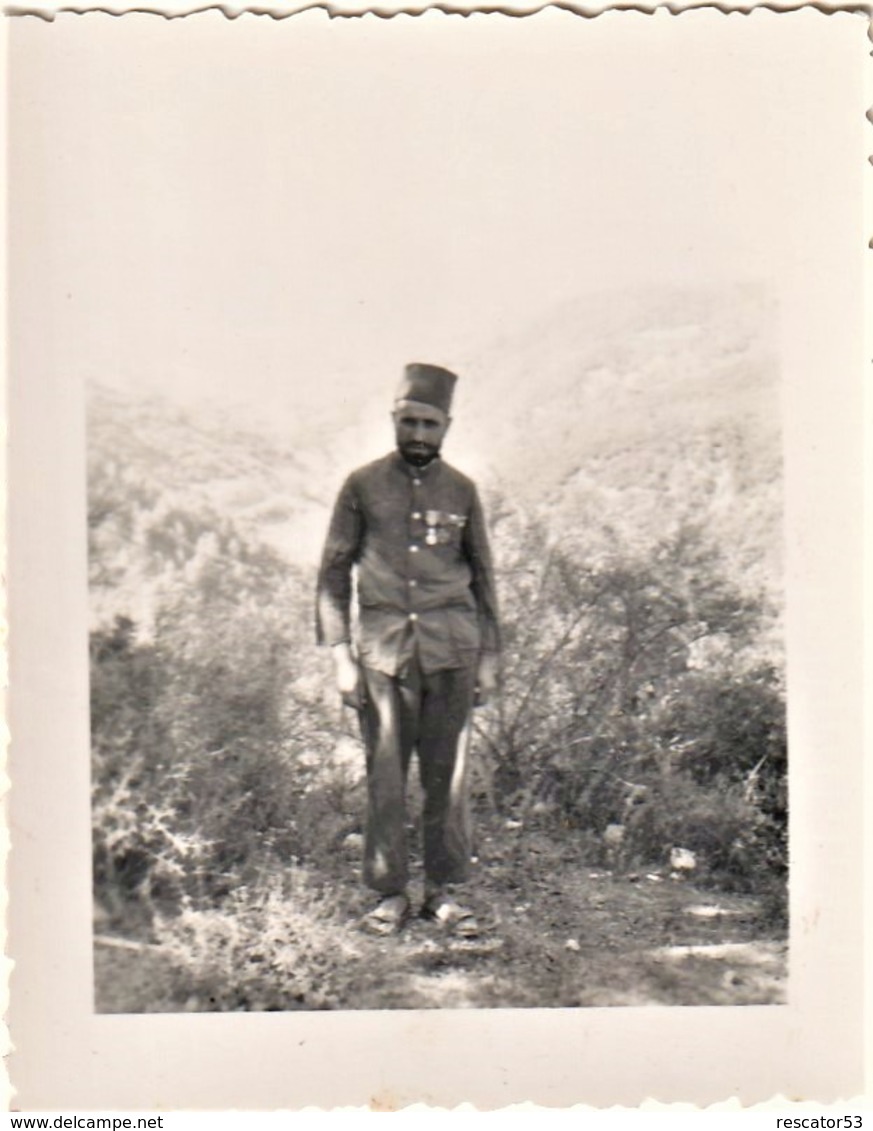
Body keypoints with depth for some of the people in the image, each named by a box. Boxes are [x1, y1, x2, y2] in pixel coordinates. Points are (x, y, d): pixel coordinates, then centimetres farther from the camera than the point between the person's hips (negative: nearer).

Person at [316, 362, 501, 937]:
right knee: (385, 776, 2)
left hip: (451, 649, 1)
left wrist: (490, 657, 9)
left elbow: (483, 577, 14)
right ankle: (390, 894, 13)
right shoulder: (363, 485, 5)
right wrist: (340, 654, -3)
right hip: (383, 647, -1)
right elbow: (334, 572, 5)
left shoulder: (461, 490, 9)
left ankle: (445, 891, 14)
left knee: (448, 772, 3)